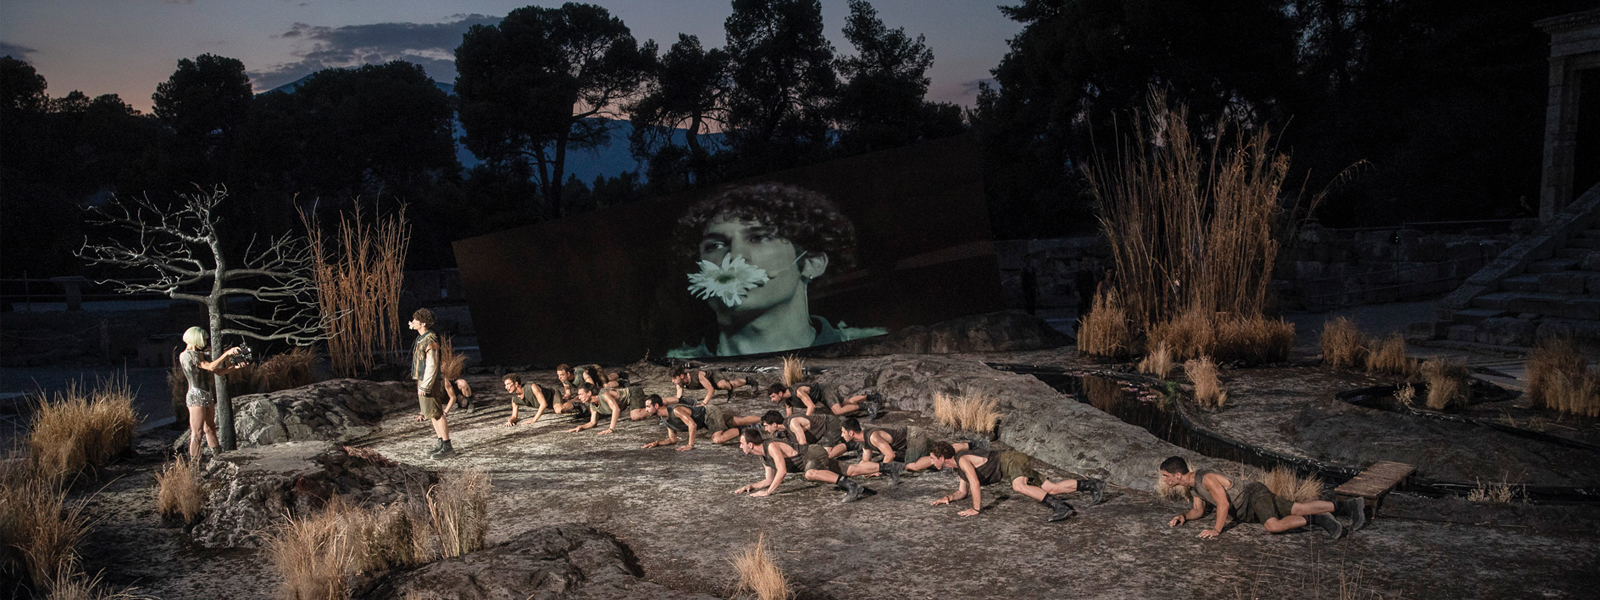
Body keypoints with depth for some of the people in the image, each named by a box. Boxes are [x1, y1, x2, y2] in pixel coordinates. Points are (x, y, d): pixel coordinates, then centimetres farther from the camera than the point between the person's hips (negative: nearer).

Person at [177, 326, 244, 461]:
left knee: (210, 429, 13)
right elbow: (211, 367, -20)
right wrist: (227, 353, -18)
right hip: (196, 396, -9)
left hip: (207, 396, 9)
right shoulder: (187, 355, -10)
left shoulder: (199, 354, 19)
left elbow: (219, 371, 16)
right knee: (197, 432, -9)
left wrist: (235, 367, 2)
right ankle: (194, 463, -7)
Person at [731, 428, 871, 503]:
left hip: (815, 454, -11)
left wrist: (767, 492, -25)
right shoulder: (763, 457, 11)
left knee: (810, 474, -40)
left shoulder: (771, 446, -21)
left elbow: (782, 471, -30)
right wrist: (751, 486, 7)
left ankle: (852, 485, -42)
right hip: (812, 461, 11)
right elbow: (770, 480, 19)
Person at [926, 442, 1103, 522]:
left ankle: (1060, 506, -44)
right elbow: (962, 492, 25)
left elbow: (975, 483, -29)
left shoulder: (962, 459, -17)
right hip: (1008, 470, 9)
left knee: (1019, 486, -39)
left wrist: (976, 509, -25)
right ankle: (1091, 485, 10)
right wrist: (949, 498, 6)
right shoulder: (960, 466, 14)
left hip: (1013, 460, -9)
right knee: (1052, 489, 5)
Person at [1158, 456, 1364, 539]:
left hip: (1255, 494, -9)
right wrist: (1184, 517, -4)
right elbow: (1199, 510, 15)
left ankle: (1317, 520, -17)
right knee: (1300, 509, 5)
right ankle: (1349, 506, 9)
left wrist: (1216, 529, -32)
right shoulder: (1192, 485, 5)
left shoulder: (1206, 478, -25)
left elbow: (1224, 503, -31)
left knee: (1275, 526, -34)